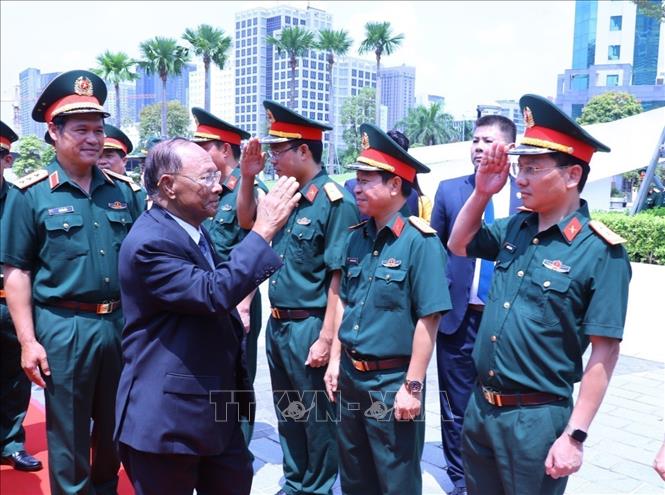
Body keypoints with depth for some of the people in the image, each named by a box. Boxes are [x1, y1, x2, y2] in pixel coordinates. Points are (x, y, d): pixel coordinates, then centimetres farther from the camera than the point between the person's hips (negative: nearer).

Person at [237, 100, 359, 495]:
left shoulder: (336, 202, -17)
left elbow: (340, 279, -19)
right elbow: (247, 223, 20)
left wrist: (326, 339, -20)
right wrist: (248, 177, 4)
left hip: (309, 327, -8)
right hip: (277, 325, 8)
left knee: (317, 418, 9)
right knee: (287, 415, 21)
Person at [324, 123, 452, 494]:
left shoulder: (420, 241, -18)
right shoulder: (357, 237, 4)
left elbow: (428, 321, -19)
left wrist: (412, 387, -18)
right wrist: (336, 361, 11)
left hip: (392, 382, -7)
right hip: (351, 376, 7)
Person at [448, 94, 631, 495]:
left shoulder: (600, 252, -16)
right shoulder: (516, 228, 2)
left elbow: (605, 353, -15)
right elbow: (458, 246, 18)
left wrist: (574, 436, -18)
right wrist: (482, 191, 2)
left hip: (536, 419, -6)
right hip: (480, 407, 6)